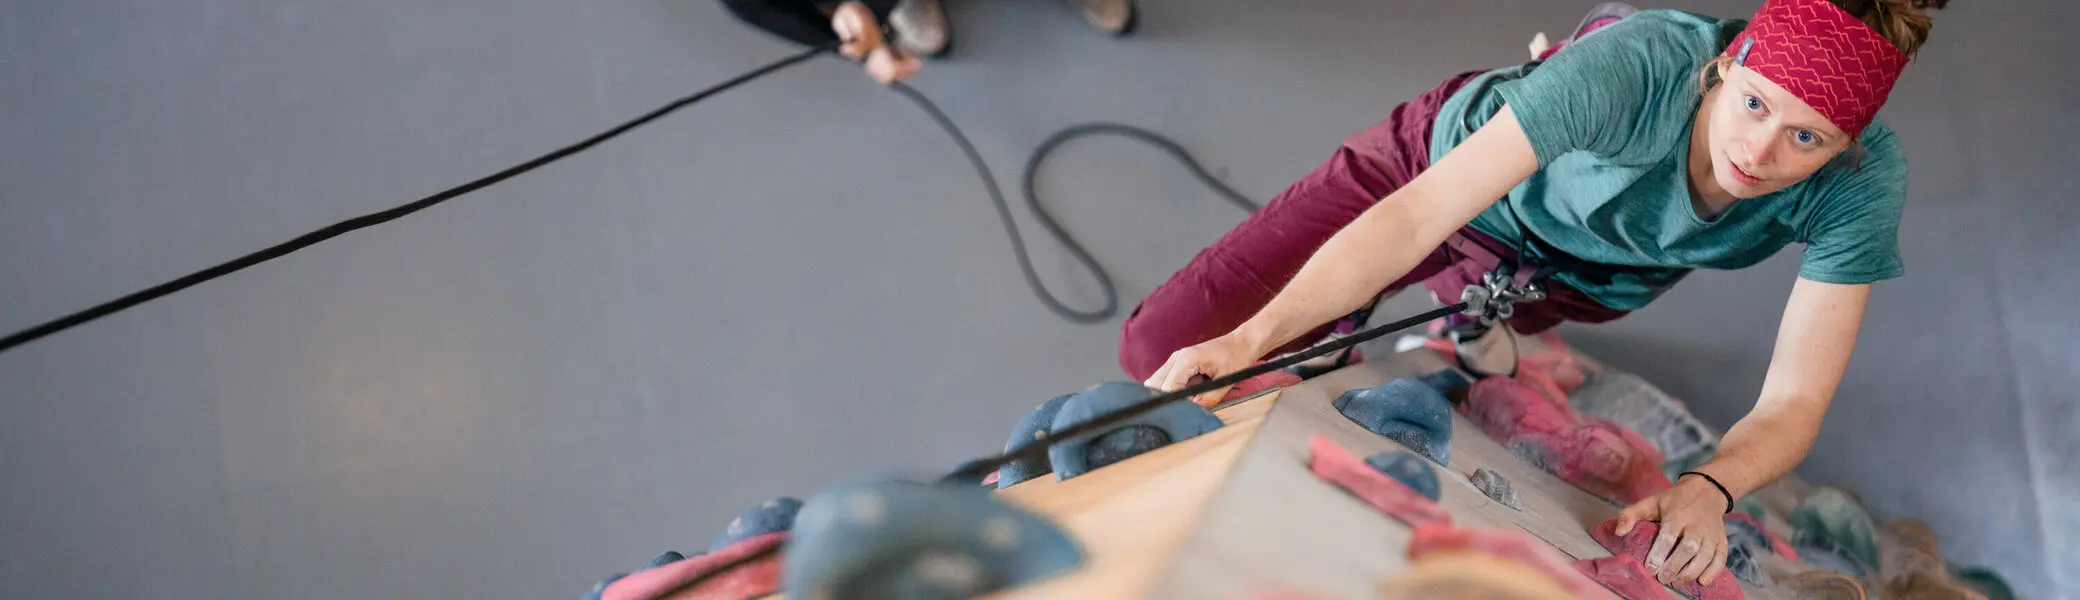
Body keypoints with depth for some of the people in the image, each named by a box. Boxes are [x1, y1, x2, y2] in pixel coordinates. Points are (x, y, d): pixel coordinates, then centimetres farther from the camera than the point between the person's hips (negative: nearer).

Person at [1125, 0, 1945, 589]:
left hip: (1584, 278, 3)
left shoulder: (1863, 182, -33)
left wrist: (1708, 488, -51)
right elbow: (1416, 216, -44)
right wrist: (1252, 338, -55)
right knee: (1165, 346, -6)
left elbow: (1794, 405, -29)